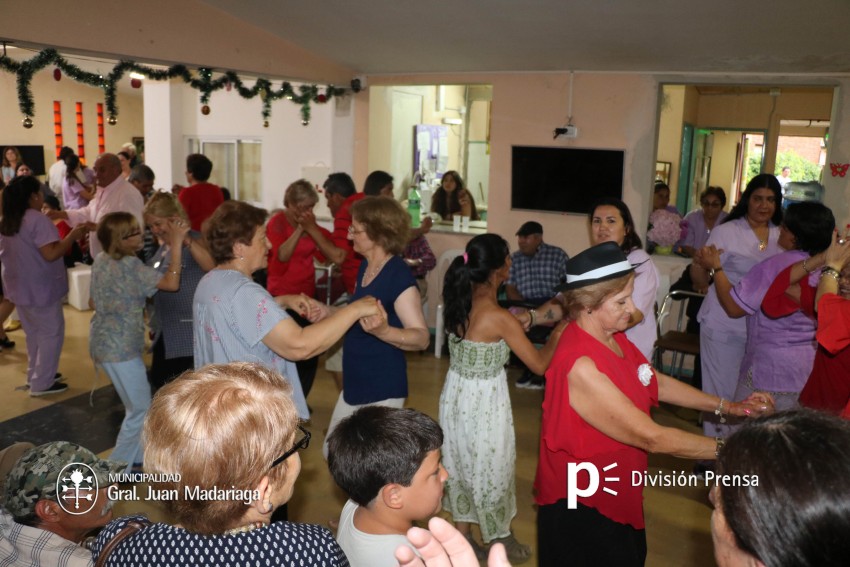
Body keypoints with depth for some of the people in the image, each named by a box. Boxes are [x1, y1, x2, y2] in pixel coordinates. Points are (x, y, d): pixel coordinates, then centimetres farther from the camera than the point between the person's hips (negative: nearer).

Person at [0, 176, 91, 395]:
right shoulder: (37, 219, -20)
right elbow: (51, 254, -25)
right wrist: (73, 235, -17)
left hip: (19, 287, 9)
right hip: (40, 288, -9)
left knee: (34, 333, 21)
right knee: (51, 333, 3)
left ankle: (35, 375, 30)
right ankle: (42, 383, 7)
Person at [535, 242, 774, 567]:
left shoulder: (612, 336, -4)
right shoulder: (581, 366, -33)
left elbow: (655, 383, 8)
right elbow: (651, 437, -30)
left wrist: (727, 407, 1)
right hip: (583, 503, -9)